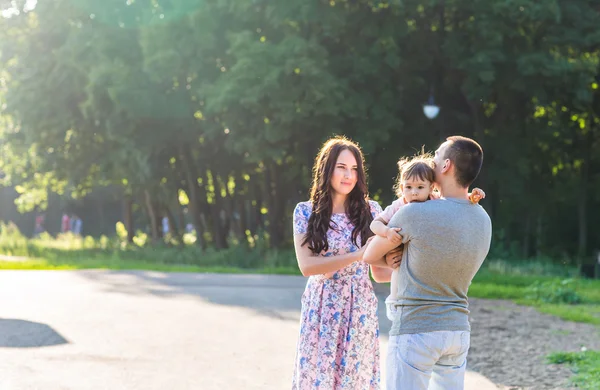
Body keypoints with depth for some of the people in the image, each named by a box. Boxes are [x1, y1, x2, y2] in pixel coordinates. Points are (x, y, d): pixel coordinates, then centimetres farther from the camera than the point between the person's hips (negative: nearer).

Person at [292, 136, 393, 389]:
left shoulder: (370, 210, 3)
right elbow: (306, 265, -12)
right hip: (321, 310, -1)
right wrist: (358, 255, -19)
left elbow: (379, 272, 6)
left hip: (359, 311, 1)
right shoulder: (305, 212, 0)